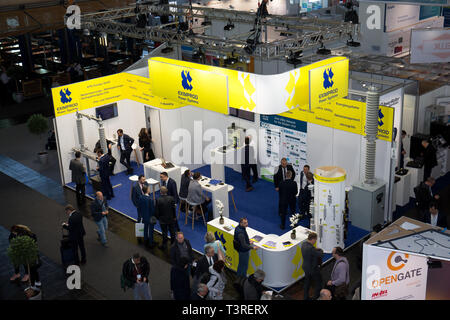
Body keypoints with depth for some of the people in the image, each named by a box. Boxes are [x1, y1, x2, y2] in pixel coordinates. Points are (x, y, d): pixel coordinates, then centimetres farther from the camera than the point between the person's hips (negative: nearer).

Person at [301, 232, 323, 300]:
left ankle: (306, 297, 33)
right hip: (313, 269, -8)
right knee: (318, 284, 12)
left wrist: (317, 250, -6)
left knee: (307, 283, 22)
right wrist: (320, 250, -3)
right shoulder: (310, 248, -33)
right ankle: (316, 298, 20)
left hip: (306, 267, 8)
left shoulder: (304, 244, -5)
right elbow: (320, 254, -24)